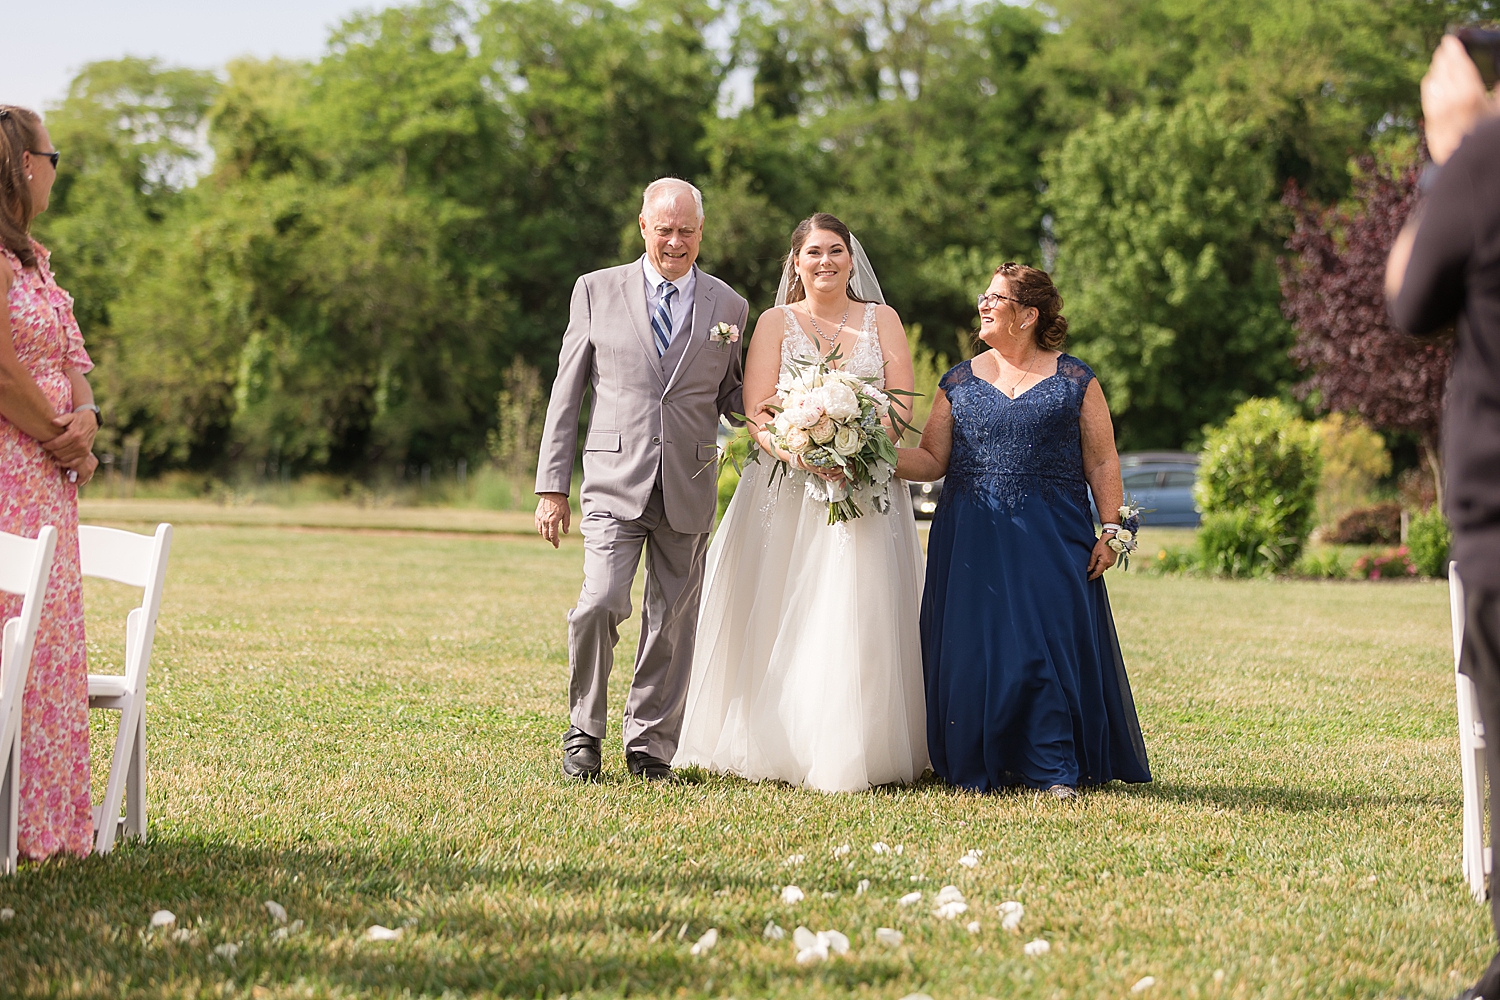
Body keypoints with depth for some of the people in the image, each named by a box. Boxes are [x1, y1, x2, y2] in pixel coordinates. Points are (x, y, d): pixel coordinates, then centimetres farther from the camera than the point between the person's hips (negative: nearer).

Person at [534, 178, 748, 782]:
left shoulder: (728, 307, 9)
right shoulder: (597, 291, 5)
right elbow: (567, 393, 6)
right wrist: (552, 485, 1)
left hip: (689, 491, 2)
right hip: (616, 482, -2)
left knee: (672, 623, 4)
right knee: (601, 604, -16)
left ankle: (650, 745, 17)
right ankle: (583, 732, 3)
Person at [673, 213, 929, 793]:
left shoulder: (882, 320, 12)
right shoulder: (775, 323, 9)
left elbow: (900, 404, 2)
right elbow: (757, 413, -2)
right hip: (787, 490, 0)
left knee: (859, 621, -7)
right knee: (780, 624, -5)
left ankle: (853, 752, -3)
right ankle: (778, 748, 2)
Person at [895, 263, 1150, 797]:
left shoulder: (1075, 382, 5)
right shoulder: (960, 383, 12)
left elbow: (1102, 463, 4)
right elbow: (932, 460, 8)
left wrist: (1111, 529, -6)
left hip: (1051, 537, -2)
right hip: (971, 540, 2)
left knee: (1049, 643, -8)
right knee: (974, 647, -2)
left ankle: (1055, 772, -2)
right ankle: (981, 769, 8)